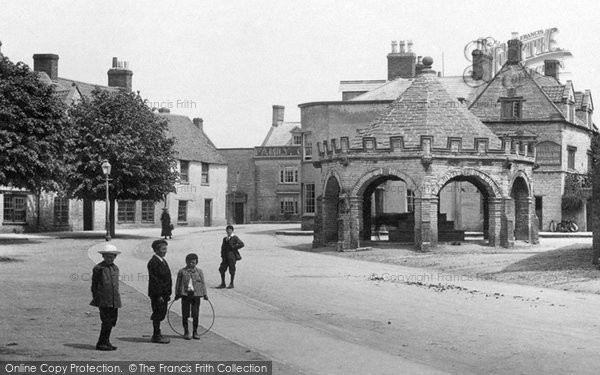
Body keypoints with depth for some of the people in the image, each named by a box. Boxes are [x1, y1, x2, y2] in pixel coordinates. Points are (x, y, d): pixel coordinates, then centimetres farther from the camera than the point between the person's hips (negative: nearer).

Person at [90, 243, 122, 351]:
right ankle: (101, 344, -1)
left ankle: (106, 341, 21)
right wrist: (96, 300, -5)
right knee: (107, 322, -9)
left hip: (114, 301, 6)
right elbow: (94, 286, -2)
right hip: (103, 301, -6)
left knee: (112, 321, 9)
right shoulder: (98, 268, -5)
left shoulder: (115, 268, 13)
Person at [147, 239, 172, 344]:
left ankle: (157, 335, 22)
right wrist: (159, 295, -21)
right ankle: (156, 336, 5)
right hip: (157, 294, -9)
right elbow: (154, 280, -20)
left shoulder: (163, 261, 14)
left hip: (163, 293, 9)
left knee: (161, 314, 13)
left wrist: (168, 294, 17)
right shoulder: (153, 262, -16)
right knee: (158, 314, -3)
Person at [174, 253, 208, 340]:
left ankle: (195, 332, 14)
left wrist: (205, 294, 8)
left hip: (196, 295, 1)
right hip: (185, 294, -1)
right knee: (185, 315, 3)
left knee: (195, 315, 2)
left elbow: (203, 283, 10)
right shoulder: (182, 272, 3)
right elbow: (178, 283, 8)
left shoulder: (199, 271, 7)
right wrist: (177, 294, 5)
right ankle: (186, 332, 13)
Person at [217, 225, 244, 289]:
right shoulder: (225, 239, 17)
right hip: (225, 256, 6)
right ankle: (223, 284, 11)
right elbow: (223, 247, 19)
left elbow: (241, 244, -11)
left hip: (232, 255, -6)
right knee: (221, 269, 2)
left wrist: (233, 247, -10)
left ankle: (231, 284, 7)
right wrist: (222, 255, 7)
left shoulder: (235, 238, -1)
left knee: (232, 270, -2)